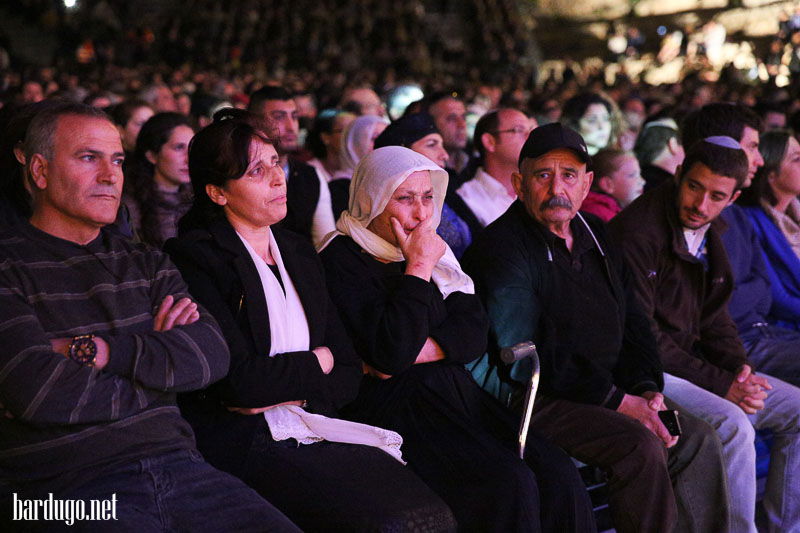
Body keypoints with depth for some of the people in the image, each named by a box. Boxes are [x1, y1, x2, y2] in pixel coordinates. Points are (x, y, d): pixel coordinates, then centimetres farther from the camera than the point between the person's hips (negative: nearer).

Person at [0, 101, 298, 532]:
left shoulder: (146, 264, 18)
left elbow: (213, 354, 2)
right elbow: (37, 392, -14)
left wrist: (97, 350, -9)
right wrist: (157, 362, 0)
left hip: (177, 462, 5)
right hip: (70, 490, -5)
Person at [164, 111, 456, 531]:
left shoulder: (300, 253, 17)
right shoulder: (194, 257, -5)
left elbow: (349, 374, 14)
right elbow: (238, 378, -15)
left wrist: (286, 393, -7)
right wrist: (318, 361, 2)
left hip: (314, 427, 6)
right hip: (241, 441, -6)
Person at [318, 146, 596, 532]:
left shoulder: (432, 248, 16)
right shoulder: (342, 259, -5)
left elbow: (474, 332, 7)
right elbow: (391, 352, -18)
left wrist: (417, 352, -11)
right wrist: (420, 267, -11)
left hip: (456, 391, 7)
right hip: (394, 404, -6)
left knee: (557, 474, -15)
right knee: (509, 485, -27)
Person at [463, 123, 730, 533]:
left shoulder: (595, 235, 14)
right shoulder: (502, 248, -13)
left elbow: (631, 323, 17)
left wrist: (647, 388, -2)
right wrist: (617, 400, -19)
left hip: (608, 387, 8)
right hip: (529, 398, -8)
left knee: (699, 439, -3)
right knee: (641, 446, -26)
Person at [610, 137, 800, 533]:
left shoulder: (709, 234, 10)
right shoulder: (637, 230, -18)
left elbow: (714, 320, 16)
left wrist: (740, 373, -4)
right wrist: (719, 384, -19)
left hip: (690, 362, 9)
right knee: (731, 423, -30)